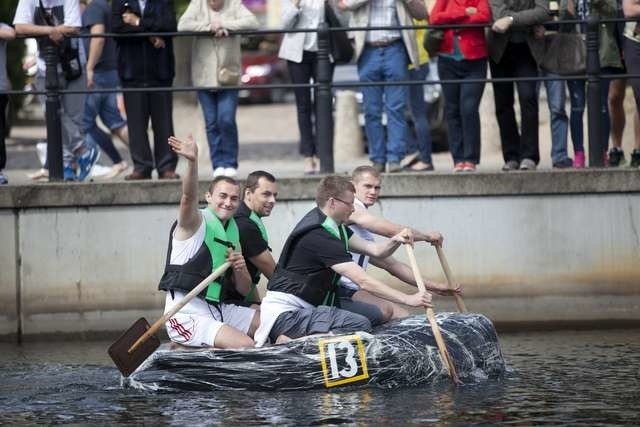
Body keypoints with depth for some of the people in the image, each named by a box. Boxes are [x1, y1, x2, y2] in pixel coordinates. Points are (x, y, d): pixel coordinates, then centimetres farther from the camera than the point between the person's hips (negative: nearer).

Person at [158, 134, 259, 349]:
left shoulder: (233, 231, 16)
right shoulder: (195, 222, -5)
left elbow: (244, 290, 18)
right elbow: (189, 198, -31)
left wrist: (239, 270, -5)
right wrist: (192, 163, -50)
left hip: (220, 310, 8)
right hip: (187, 314, -8)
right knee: (245, 346, -25)